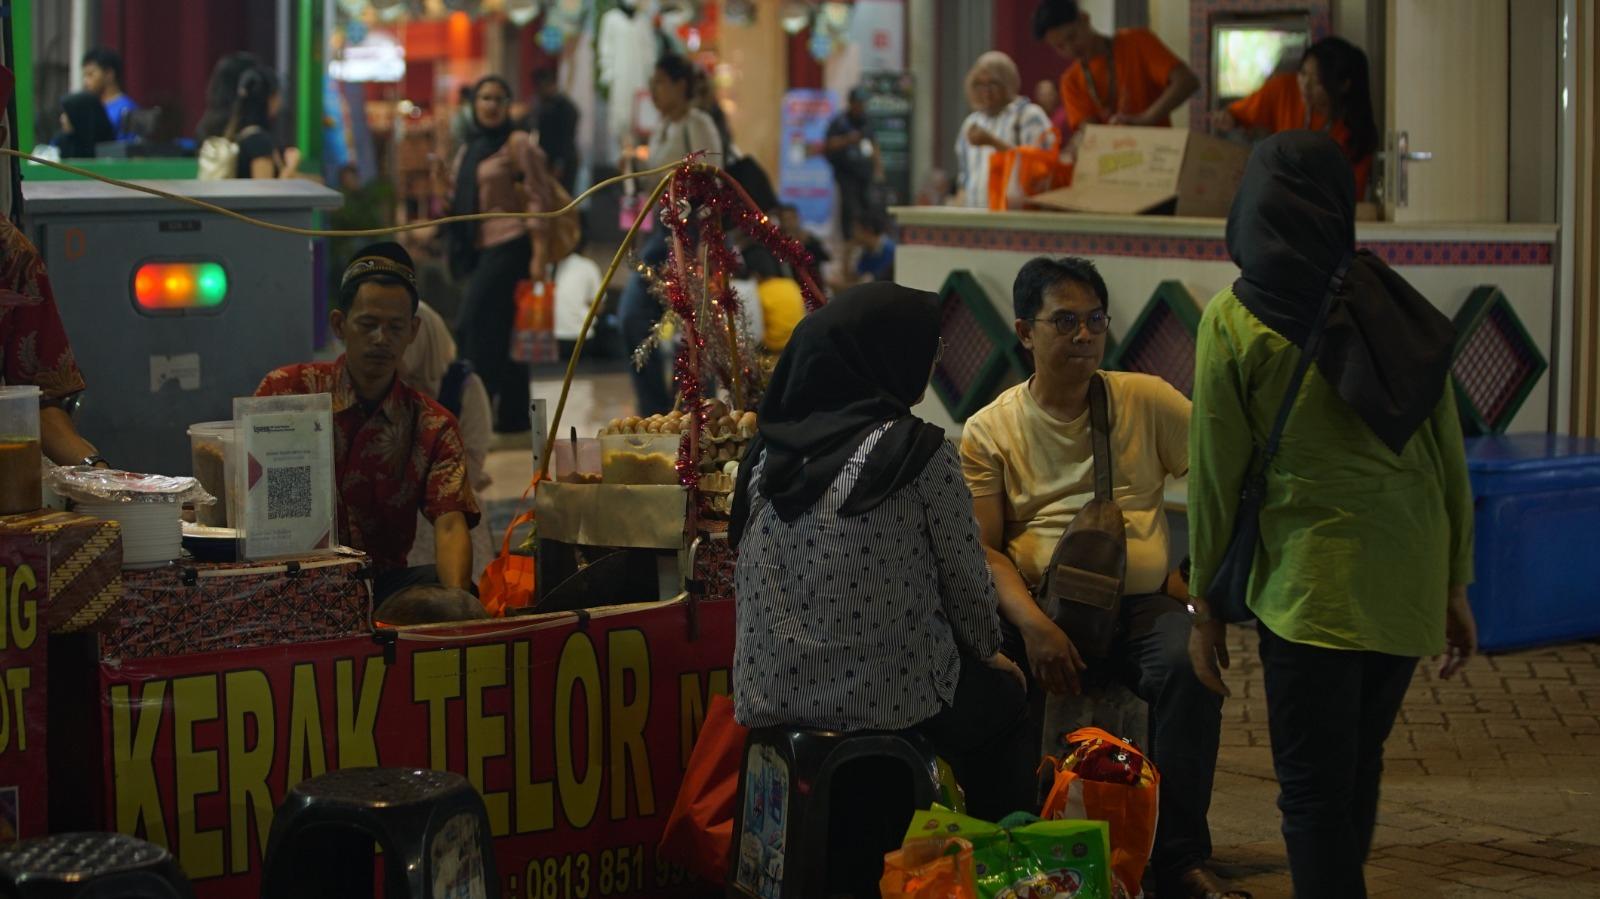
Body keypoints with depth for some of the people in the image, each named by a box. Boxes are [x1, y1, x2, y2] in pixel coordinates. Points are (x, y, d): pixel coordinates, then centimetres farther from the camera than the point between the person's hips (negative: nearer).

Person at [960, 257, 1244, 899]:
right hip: (1038, 607, 0)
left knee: (1190, 667, -31)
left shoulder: (1145, 401, 9)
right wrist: (1032, 624, -18)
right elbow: (982, 548, 0)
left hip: (1142, 605, 1)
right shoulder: (990, 431, 7)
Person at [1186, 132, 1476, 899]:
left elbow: (1215, 474, -4)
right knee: (1358, 766, 21)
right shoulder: (1394, 304, 4)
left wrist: (1205, 605, 5)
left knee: (1315, 791, 0)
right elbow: (1448, 453, 6)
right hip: (1411, 576, 5)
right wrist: (1456, 587, 15)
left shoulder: (1233, 320, -6)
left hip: (1314, 578, -5)